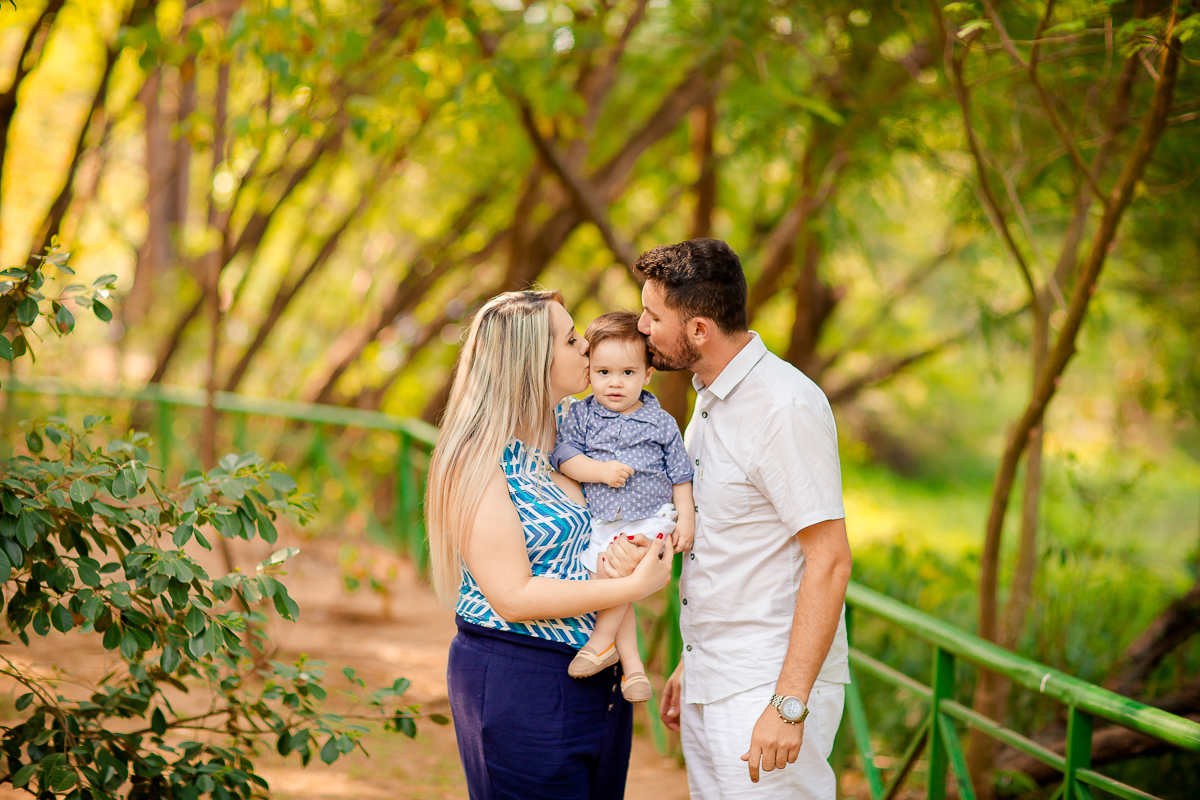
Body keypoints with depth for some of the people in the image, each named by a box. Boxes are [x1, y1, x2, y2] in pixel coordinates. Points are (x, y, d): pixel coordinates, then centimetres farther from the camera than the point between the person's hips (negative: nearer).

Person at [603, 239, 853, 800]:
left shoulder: (785, 409, -18)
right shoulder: (711, 397, 13)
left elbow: (830, 562, -20)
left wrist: (789, 705, -23)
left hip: (769, 688, -9)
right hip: (711, 685, 9)